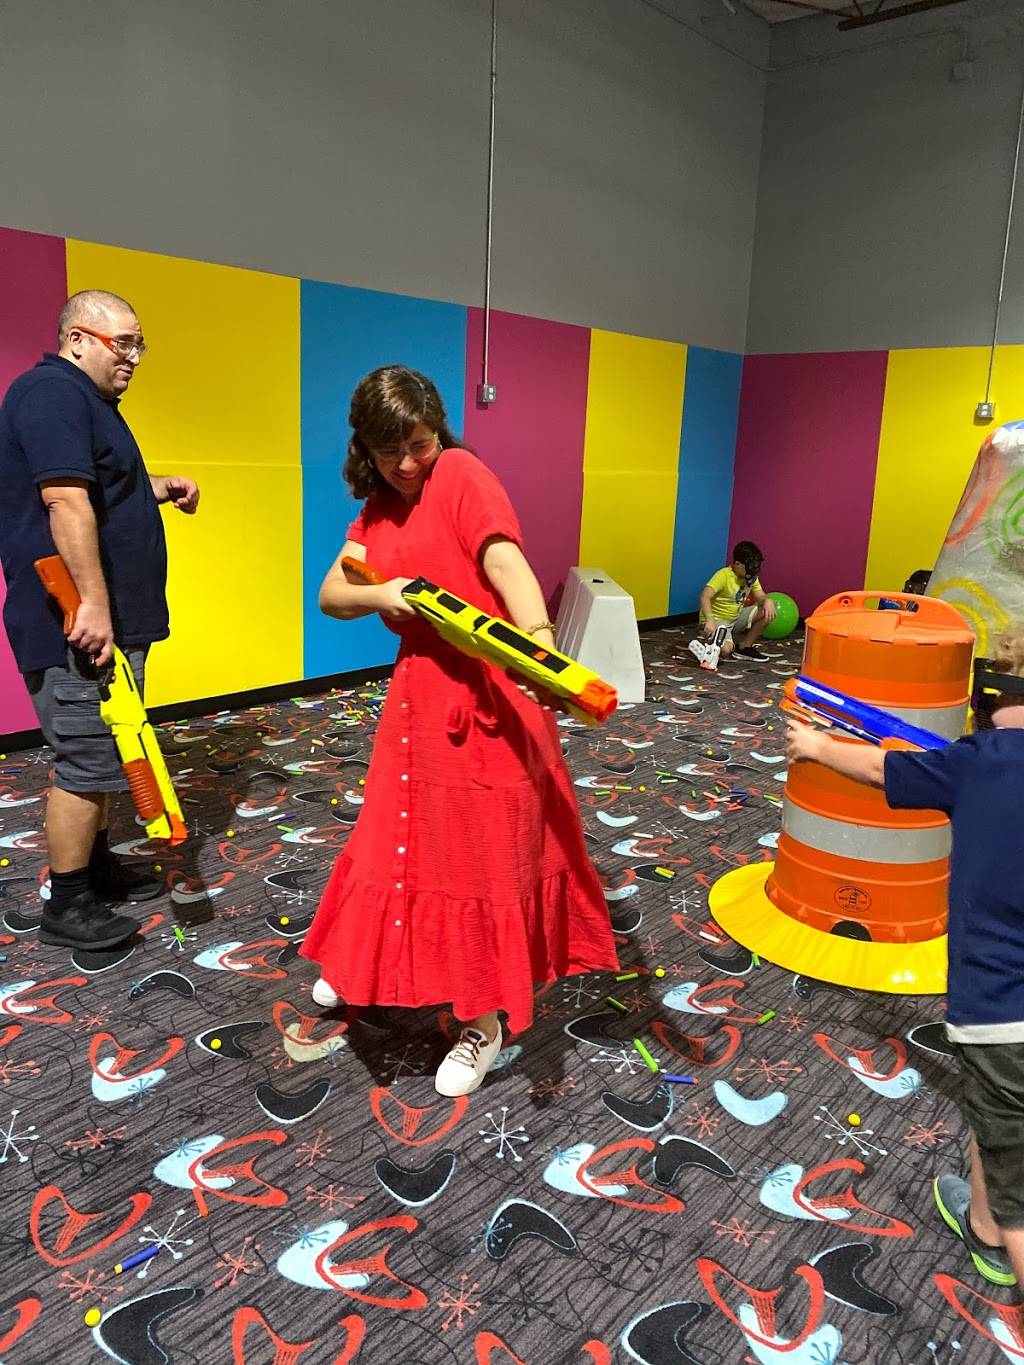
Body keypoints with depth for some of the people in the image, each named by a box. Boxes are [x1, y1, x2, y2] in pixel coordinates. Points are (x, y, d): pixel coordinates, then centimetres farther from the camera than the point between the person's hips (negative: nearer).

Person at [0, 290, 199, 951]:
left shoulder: (89, 400, 19)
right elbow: (65, 501, -24)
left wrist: (157, 487, 14)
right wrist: (93, 605, -28)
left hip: (113, 621, 11)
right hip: (79, 624, -11)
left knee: (107, 751, 18)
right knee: (87, 760, -4)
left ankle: (96, 864, 33)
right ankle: (67, 906, 8)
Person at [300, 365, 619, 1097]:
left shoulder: (462, 475, -10)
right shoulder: (379, 508, 11)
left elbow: (508, 565, -24)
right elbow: (330, 595, 8)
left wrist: (540, 643, -40)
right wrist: (379, 595, -14)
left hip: (484, 699, -7)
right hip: (420, 692, 7)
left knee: (481, 854, 3)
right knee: (405, 838, 20)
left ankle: (483, 1024, 21)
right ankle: (369, 970, 44)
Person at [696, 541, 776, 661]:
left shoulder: (751, 576, 0)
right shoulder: (723, 576, -23)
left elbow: (761, 596, -4)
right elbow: (705, 597, -33)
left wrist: (768, 601, -29)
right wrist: (710, 620, -47)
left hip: (736, 617, 8)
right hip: (717, 620, -8)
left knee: (767, 612, -10)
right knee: (725, 649, -35)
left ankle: (744, 647, 2)